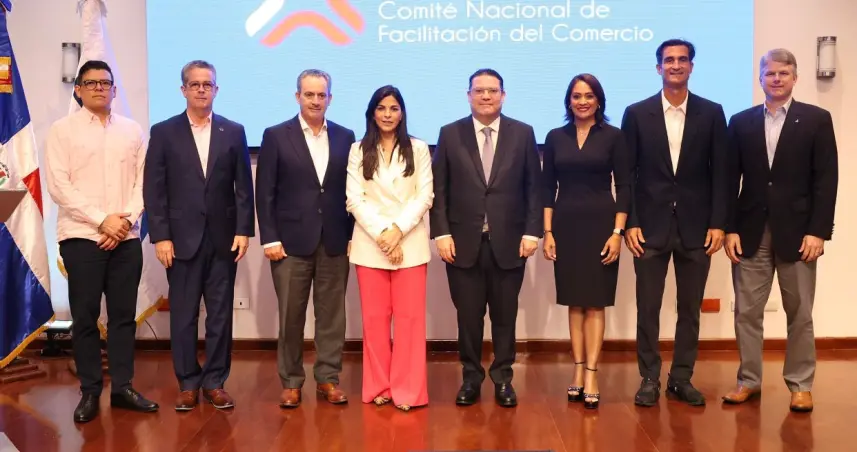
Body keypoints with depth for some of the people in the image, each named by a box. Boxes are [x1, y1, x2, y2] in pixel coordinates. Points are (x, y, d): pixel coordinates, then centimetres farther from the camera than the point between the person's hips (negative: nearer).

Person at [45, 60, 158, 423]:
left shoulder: (132, 130, 9)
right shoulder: (62, 130, 1)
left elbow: (143, 181, 6)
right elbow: (58, 186, -6)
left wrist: (126, 219, -9)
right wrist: (102, 220, -13)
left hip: (127, 238, 3)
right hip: (81, 237, -2)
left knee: (124, 315, 7)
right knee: (85, 317, 3)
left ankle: (122, 387, 16)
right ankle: (90, 392, 14)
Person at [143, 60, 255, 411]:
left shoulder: (234, 131, 7)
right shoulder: (163, 132, 3)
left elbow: (244, 187, 4)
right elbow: (154, 190, -1)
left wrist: (244, 231, -3)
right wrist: (160, 237, -7)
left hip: (223, 238, 1)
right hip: (182, 238, -1)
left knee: (220, 314, 6)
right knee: (183, 315, 5)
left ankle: (215, 382, 17)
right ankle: (188, 383, 17)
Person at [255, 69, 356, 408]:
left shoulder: (345, 136, 8)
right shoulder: (276, 136, 1)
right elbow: (264, 193, -2)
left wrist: (352, 235, 2)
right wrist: (269, 238, -8)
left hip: (335, 241, 2)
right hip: (291, 240, -2)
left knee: (331, 314, 7)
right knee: (291, 315, 5)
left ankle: (328, 377, 19)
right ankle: (291, 381, 18)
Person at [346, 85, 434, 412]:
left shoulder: (418, 149, 6)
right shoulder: (359, 150, 7)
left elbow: (424, 196, 0)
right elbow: (354, 199, 0)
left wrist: (398, 230, -13)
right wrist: (381, 234, -11)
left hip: (410, 243, 0)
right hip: (370, 244, 1)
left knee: (410, 316, 0)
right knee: (374, 317, 5)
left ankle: (407, 389, 9)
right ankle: (379, 386, 17)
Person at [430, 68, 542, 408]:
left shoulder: (523, 134, 5)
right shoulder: (450, 134, 4)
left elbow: (534, 187, 4)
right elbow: (438, 188, 3)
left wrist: (532, 231, -4)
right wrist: (441, 233, -5)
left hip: (509, 242, 0)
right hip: (463, 242, 0)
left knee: (505, 315, 9)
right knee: (468, 315, 7)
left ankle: (503, 378, 23)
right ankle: (471, 377, 22)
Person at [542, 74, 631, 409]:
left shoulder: (613, 137, 0)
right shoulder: (556, 137, 7)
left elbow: (624, 187, -1)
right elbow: (548, 188, 7)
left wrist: (617, 232, -9)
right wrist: (547, 232, 0)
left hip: (600, 224, -2)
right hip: (566, 225, 2)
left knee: (595, 302, 0)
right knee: (574, 302, 7)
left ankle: (591, 376, 2)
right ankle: (578, 372, 15)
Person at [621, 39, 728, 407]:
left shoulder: (711, 112, 5)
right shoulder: (637, 113, 2)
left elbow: (720, 172, 4)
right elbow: (627, 173, 1)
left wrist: (718, 223, -3)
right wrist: (629, 223, -6)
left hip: (696, 226, 1)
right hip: (651, 225, -1)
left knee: (690, 308, 8)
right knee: (647, 307, 3)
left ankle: (681, 379, 21)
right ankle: (649, 379, 16)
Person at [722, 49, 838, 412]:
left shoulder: (817, 119, 2)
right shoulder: (741, 122, 8)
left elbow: (826, 180, -3)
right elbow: (731, 180, 5)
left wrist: (818, 231, -11)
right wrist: (730, 229, -2)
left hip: (798, 231, -2)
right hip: (751, 232, 2)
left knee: (799, 314, 7)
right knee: (746, 311, 5)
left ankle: (801, 385, 18)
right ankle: (749, 380, 18)